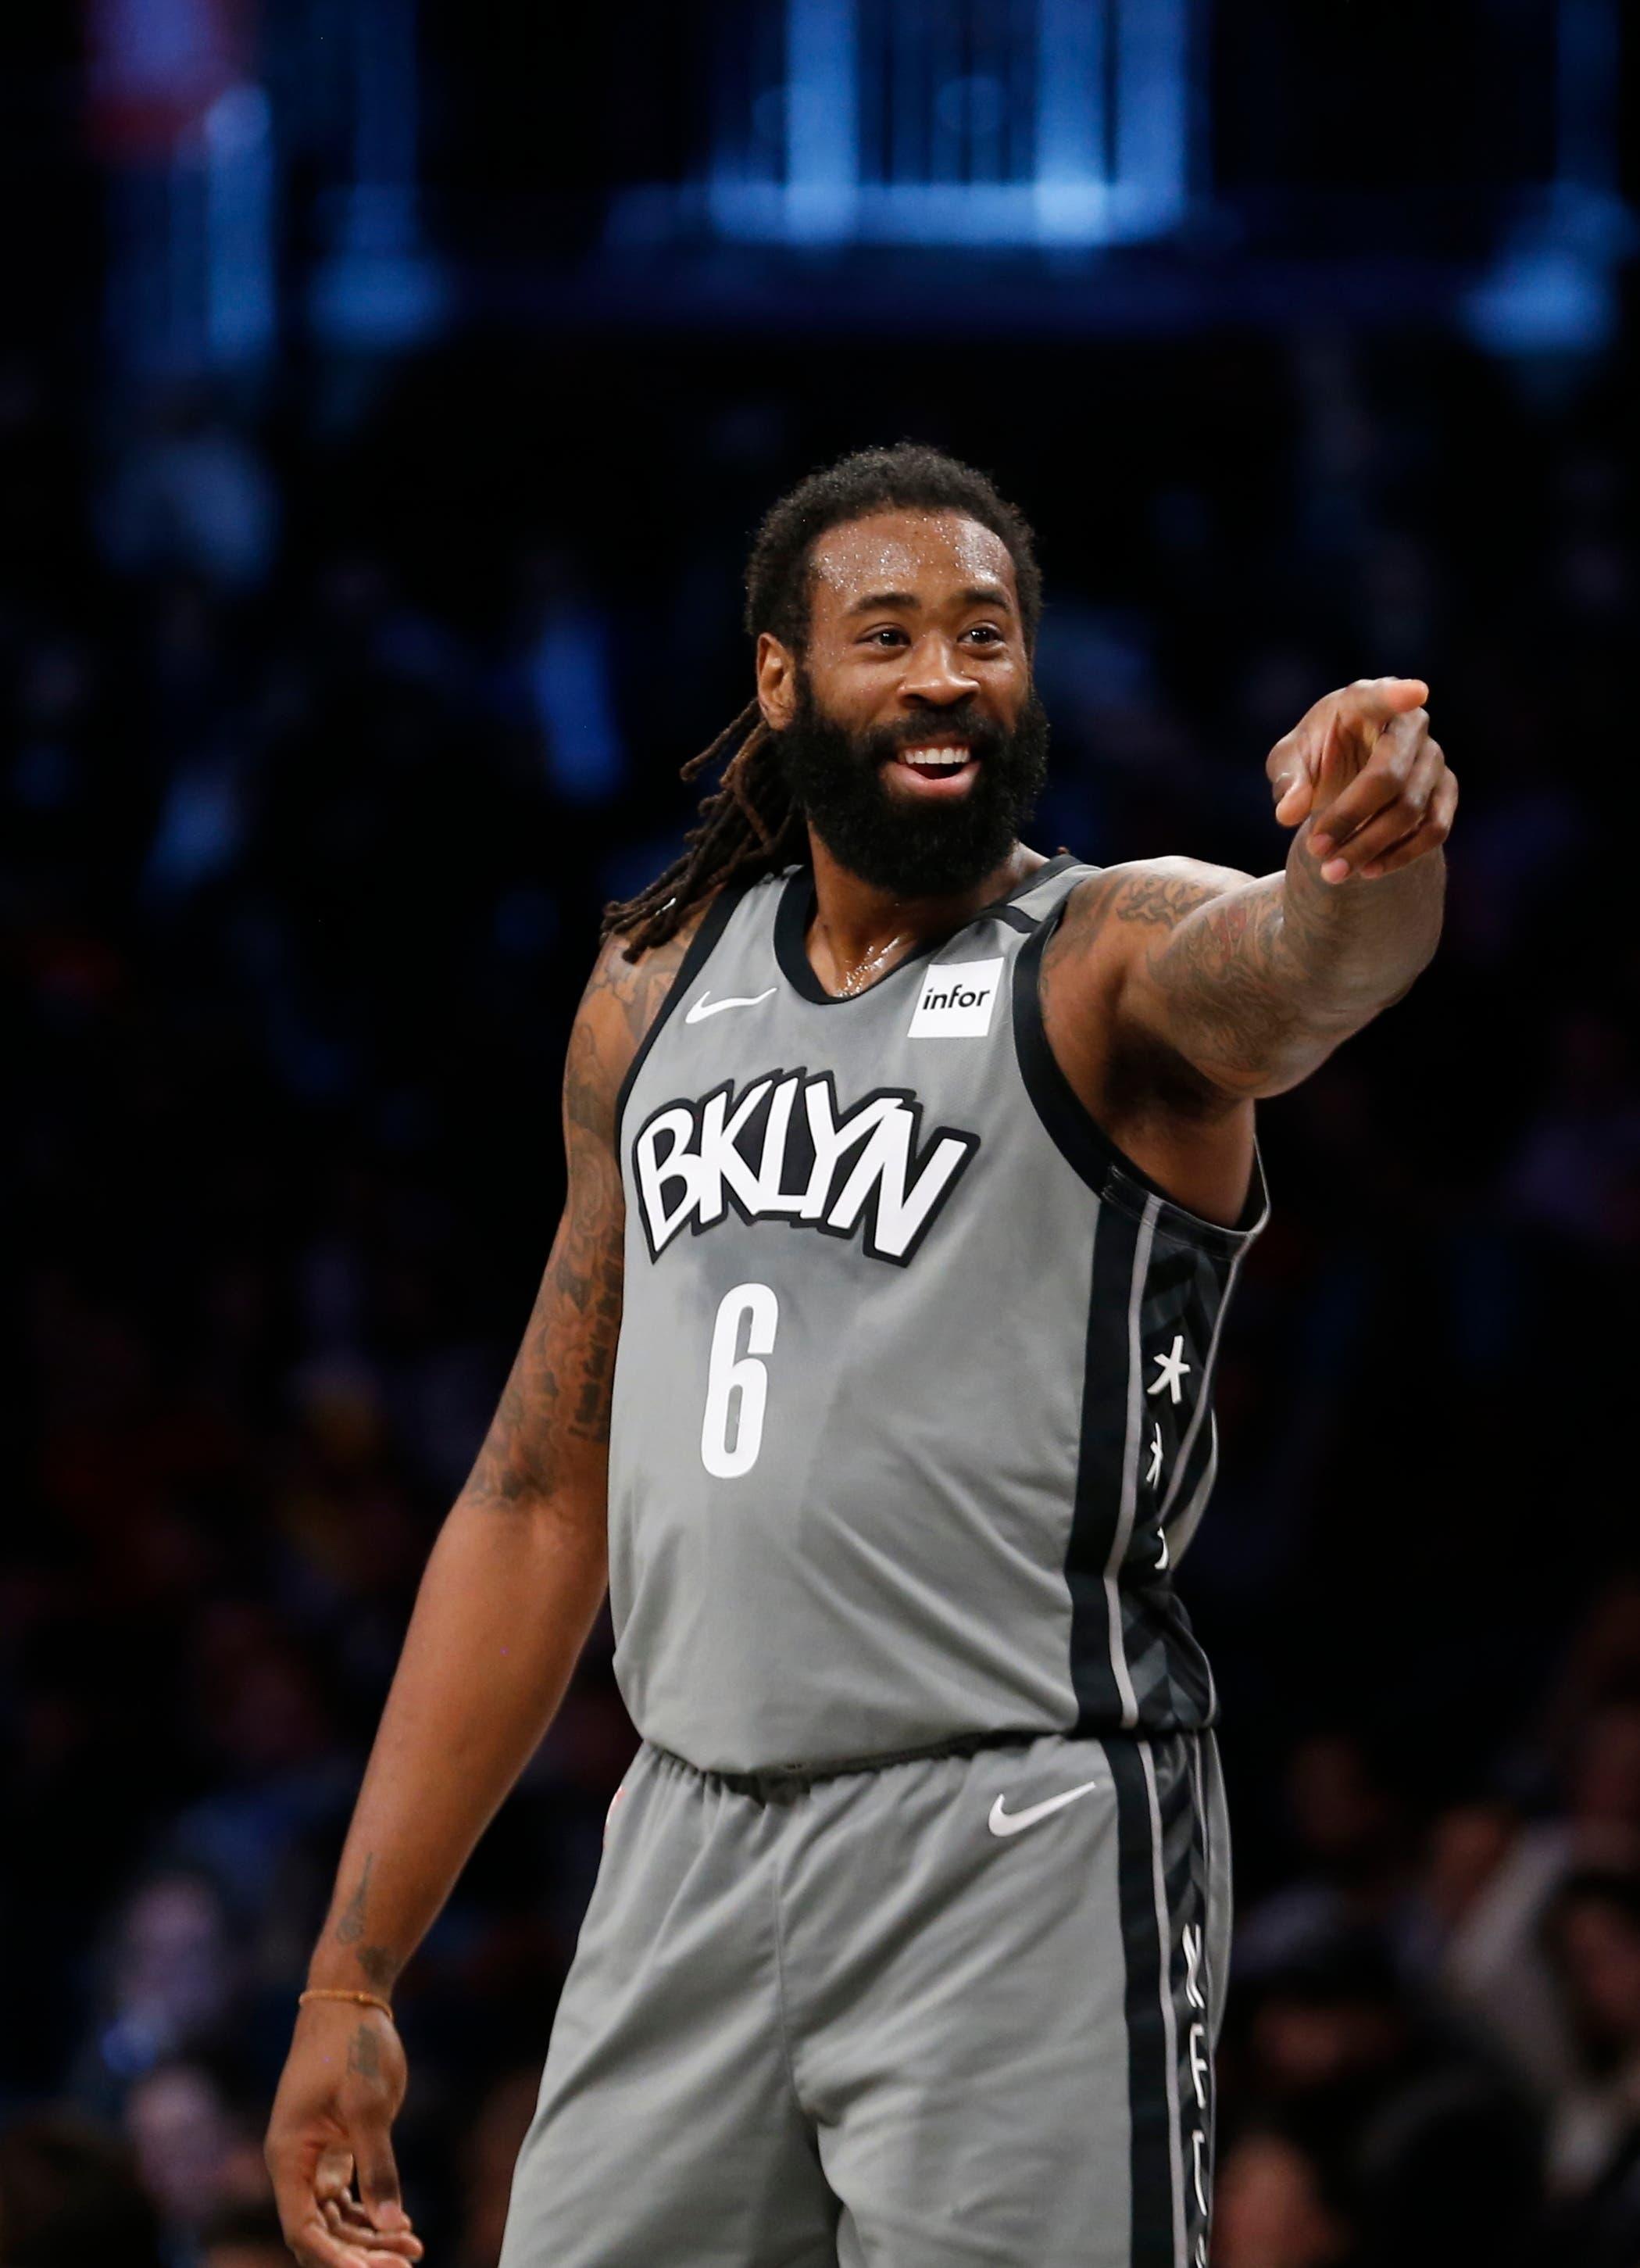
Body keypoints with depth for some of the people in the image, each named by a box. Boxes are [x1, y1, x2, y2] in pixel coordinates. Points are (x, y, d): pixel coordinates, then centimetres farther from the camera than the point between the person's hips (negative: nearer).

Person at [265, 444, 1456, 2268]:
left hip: (1022, 1850, -5)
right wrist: (353, 1976, 14)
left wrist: (1363, 869, -54)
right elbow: (541, 1501, 17)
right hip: (686, 1847, 5)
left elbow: (1289, 971, -29)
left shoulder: (1111, 962, -3)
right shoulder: (655, 991, 14)